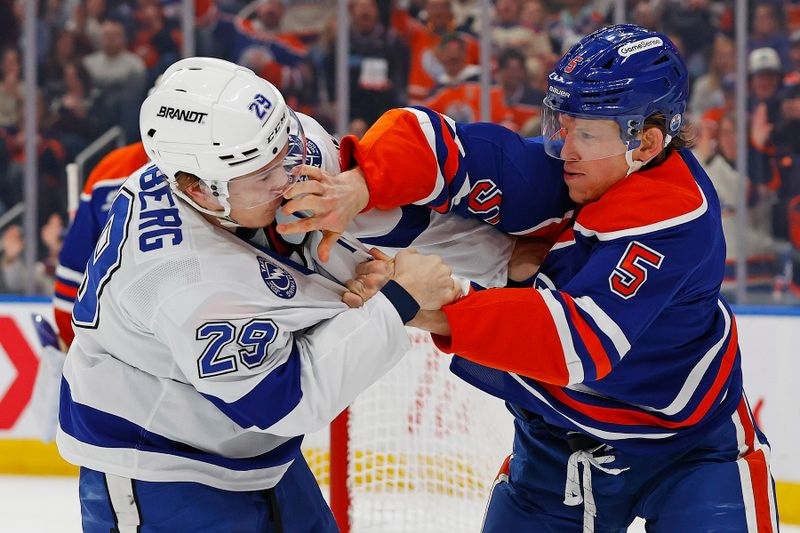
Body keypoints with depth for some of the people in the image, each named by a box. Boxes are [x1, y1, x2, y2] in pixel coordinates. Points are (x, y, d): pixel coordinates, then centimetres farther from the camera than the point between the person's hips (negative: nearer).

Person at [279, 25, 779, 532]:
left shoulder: (677, 214, -29)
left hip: (685, 438, -5)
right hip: (556, 443, 5)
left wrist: (431, 309, -43)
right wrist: (357, 186, -44)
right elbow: (431, 140, -22)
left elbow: (580, 340, -38)